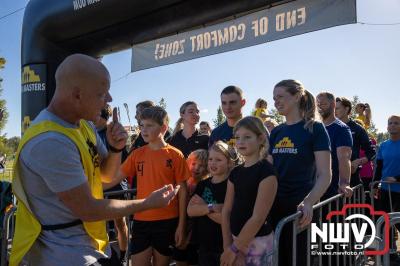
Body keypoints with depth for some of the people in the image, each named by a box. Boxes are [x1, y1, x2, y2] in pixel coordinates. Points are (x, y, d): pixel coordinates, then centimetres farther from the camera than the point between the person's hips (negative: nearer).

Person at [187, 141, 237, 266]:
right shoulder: (203, 184, 5)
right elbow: (190, 211, -6)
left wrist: (203, 206, -14)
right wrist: (212, 207, -20)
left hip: (224, 246, -5)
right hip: (203, 244, 5)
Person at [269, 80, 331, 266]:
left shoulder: (314, 128, -8)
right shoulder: (276, 132, 9)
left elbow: (325, 175, -14)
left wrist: (308, 202, -29)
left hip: (300, 210, -5)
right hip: (275, 206, 5)